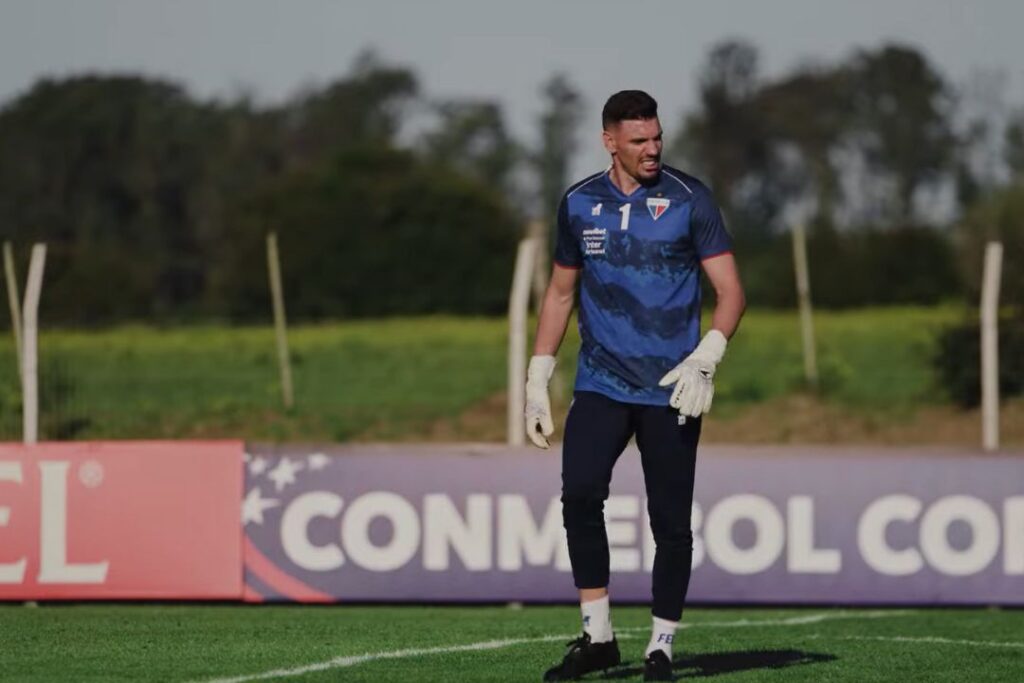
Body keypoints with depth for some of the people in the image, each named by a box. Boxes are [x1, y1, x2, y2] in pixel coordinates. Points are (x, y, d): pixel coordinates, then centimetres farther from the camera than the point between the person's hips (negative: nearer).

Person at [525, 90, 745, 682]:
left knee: (671, 521, -1)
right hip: (601, 385, 2)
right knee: (580, 494, -17)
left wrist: (704, 360, -19)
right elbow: (561, 292, 18)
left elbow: (730, 290, -4)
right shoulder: (579, 204, 7)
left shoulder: (688, 199, -3)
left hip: (671, 389, -2)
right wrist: (538, 379, 13)